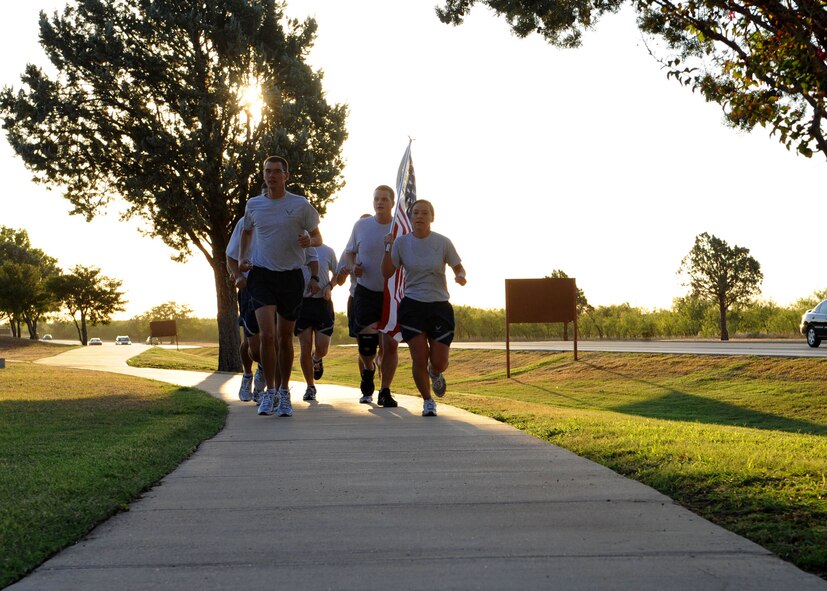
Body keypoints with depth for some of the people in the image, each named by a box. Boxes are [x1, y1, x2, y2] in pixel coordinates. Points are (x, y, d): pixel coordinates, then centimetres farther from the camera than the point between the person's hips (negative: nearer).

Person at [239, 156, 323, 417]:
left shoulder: (301, 205, -2)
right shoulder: (253, 205, 6)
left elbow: (318, 237, 5)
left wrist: (309, 241, -18)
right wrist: (242, 258, 11)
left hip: (291, 276, -1)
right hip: (262, 275, 1)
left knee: (285, 337, 9)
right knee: (267, 334, -14)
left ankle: (284, 393, 22)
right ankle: (269, 390, -1)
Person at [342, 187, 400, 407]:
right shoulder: (361, 226, 2)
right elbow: (348, 252, 14)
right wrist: (352, 266, -8)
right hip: (366, 292, 0)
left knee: (391, 344, -4)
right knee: (366, 344, -6)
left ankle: (385, 391, 10)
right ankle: (368, 370, 29)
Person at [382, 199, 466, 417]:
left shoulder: (443, 242, -4)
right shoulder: (401, 242, -1)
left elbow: (458, 268, 5)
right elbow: (387, 272, 1)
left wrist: (460, 277, -18)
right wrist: (388, 248, -12)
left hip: (440, 307, 0)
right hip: (412, 307, 0)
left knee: (439, 363, -2)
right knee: (419, 360, -6)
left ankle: (435, 374, 38)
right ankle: (428, 401, 17)